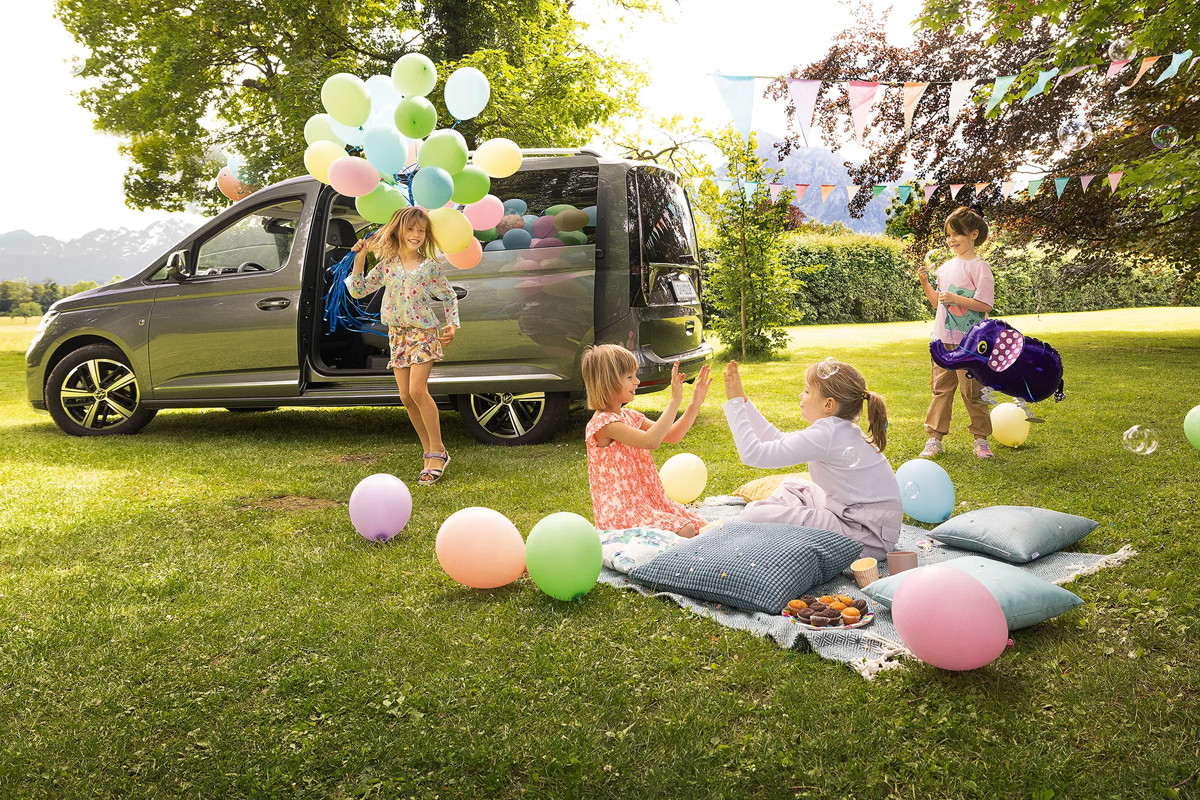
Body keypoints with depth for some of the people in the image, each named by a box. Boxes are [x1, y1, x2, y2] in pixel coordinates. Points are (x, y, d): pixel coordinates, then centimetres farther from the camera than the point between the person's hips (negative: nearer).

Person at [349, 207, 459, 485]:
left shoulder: (431, 266, -1)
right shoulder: (387, 265, 6)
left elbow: (449, 297, 8)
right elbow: (358, 290, 7)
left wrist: (452, 324, -6)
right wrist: (359, 259, -2)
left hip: (423, 333, -4)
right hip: (397, 335, 4)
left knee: (417, 390, -18)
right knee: (406, 397, 2)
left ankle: (438, 451, -9)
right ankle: (430, 452, 13)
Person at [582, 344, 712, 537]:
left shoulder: (630, 416, 11)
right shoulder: (603, 423, -18)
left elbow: (673, 436, 13)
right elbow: (650, 441, -31)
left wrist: (695, 403, 4)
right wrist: (674, 401, -28)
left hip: (650, 501, 9)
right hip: (622, 512, -9)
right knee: (684, 532, -23)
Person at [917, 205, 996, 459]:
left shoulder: (979, 266, -7)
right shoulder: (947, 266, 14)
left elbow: (985, 304, -14)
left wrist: (955, 298, -21)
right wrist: (925, 283, 7)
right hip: (943, 340, 6)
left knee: (971, 391, 0)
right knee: (940, 389, 7)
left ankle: (981, 440, 13)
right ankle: (934, 439, 12)